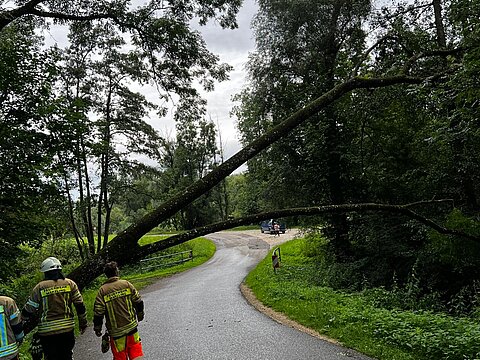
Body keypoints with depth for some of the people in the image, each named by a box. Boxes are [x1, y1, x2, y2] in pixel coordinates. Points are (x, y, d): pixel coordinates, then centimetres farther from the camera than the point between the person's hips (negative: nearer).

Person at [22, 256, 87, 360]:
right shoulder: (70, 284, 1)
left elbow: (28, 311, -1)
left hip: (47, 332, -1)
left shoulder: (39, 287, -4)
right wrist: (83, 323, 13)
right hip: (67, 330, 2)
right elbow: (80, 306, 2)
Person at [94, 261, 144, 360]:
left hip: (116, 331, 0)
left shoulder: (102, 290, -7)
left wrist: (97, 328, 6)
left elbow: (98, 312, -8)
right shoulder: (126, 284, -4)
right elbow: (138, 302, 2)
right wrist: (140, 315, 19)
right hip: (131, 326, 1)